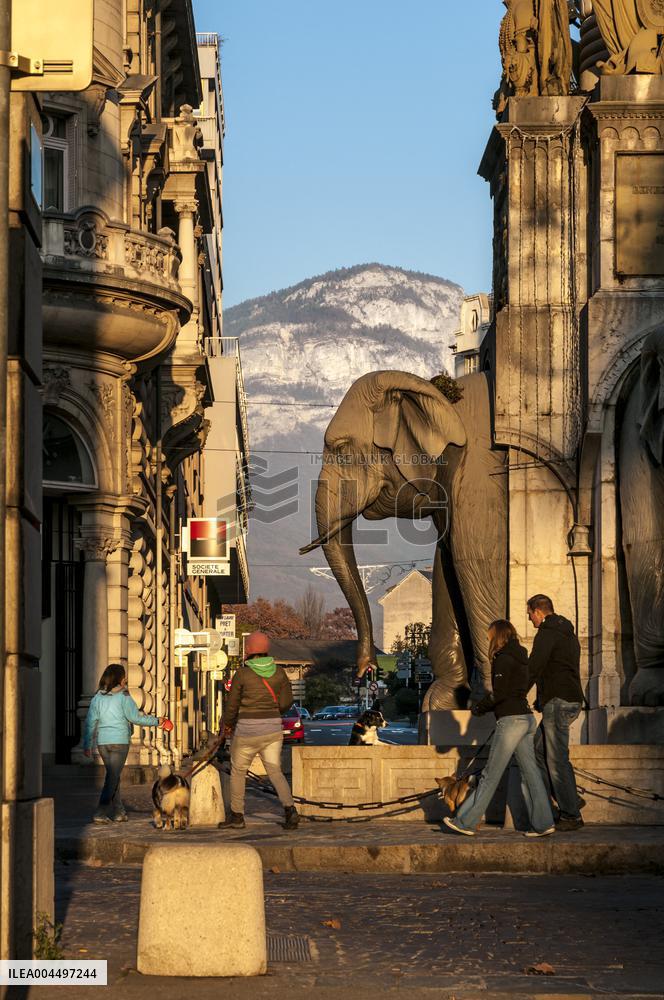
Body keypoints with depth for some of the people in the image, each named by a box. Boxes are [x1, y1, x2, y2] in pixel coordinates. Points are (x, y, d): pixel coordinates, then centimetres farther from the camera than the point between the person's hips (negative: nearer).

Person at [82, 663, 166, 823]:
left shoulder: (98, 698, 6)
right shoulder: (123, 697, -9)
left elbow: (90, 722, 7)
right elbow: (136, 718, -7)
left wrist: (87, 744, 12)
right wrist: (156, 721, 6)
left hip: (102, 742, 5)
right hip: (119, 741, -5)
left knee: (113, 776, 16)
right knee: (112, 777, -3)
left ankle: (118, 812, 17)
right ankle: (101, 813, -10)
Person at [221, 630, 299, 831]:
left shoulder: (242, 674, -11)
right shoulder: (278, 672, 0)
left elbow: (232, 704, -5)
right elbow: (286, 701, 4)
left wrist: (227, 724, 13)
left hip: (247, 731, -3)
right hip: (272, 730, 4)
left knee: (238, 771, 15)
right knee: (275, 771, 8)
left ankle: (237, 816, 21)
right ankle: (290, 809, -13)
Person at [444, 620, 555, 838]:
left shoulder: (504, 658, -10)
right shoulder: (519, 657, 17)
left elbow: (499, 693, -16)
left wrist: (479, 706, 1)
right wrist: (485, 707, 14)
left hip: (511, 720, -9)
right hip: (526, 719, 9)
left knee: (491, 774, -3)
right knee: (529, 772, 7)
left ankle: (465, 821, 3)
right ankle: (543, 823, 2)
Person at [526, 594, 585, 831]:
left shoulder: (546, 635, -11)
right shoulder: (568, 634, 20)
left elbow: (532, 670, -17)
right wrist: (542, 699, 25)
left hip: (557, 702, -10)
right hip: (572, 700, 10)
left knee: (557, 759, -6)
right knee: (538, 751, 15)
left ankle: (571, 816, -4)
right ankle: (570, 801, 11)